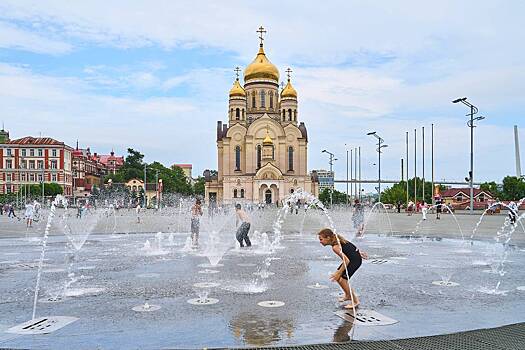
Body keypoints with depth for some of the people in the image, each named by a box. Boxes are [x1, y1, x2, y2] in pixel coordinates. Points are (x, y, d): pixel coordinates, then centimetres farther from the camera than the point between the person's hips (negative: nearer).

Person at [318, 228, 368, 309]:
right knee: (337, 276, 12)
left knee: (342, 279, -10)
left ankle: (355, 301, 3)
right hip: (354, 256, 10)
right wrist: (358, 252, 26)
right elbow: (348, 246, 15)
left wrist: (339, 273, -18)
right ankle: (348, 295, 31)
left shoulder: (335, 247, -26)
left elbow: (346, 261, -28)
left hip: (355, 260, -10)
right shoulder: (337, 238, 1)